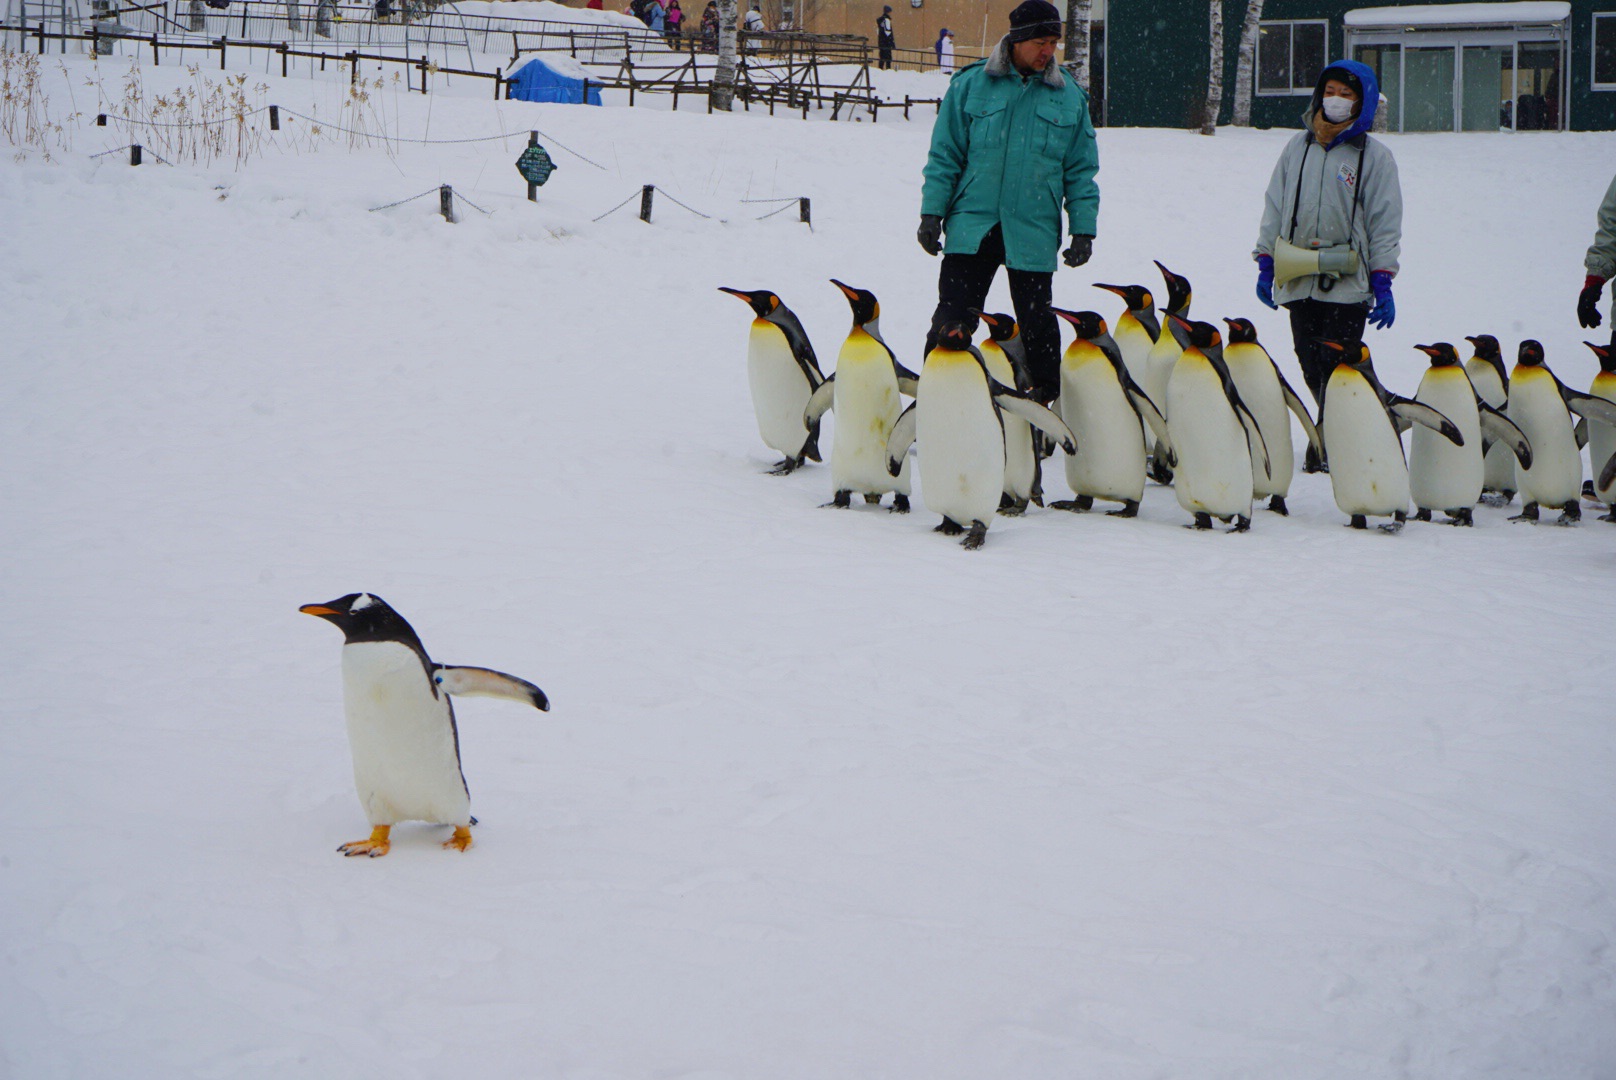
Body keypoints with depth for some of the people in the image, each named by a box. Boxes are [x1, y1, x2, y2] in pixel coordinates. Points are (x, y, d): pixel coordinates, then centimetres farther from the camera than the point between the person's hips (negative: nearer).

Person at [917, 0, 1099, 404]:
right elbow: (945, 155, 5)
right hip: (972, 228, -1)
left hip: (1033, 235, 1)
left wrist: (1083, 228, 3)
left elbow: (1081, 170, 10)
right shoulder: (971, 85, 2)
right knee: (951, 323, -2)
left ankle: (1047, 401, 19)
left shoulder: (1068, 95, 6)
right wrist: (932, 212, -1)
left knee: (1037, 324, 9)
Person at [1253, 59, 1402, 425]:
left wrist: (1383, 284, -5)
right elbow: (1275, 207, 16)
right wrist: (1265, 265, 10)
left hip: (1348, 284, -4)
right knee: (1312, 372, 3)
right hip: (1298, 284, 4)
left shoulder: (1373, 155, 2)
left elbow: (1385, 223, 1)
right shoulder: (1298, 146, 12)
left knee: (1337, 371, -9)